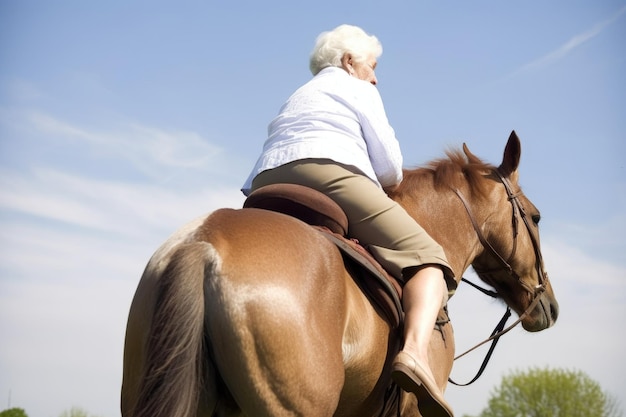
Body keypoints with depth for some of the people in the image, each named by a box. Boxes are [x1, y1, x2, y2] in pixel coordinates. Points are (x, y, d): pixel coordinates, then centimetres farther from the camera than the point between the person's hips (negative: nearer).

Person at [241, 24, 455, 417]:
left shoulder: (295, 100, 36)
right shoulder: (357, 90, 16)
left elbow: (259, 175, 27)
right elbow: (390, 167, 6)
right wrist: (383, 192, 26)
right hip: (331, 177, -7)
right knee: (428, 259, -10)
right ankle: (416, 352, -37)